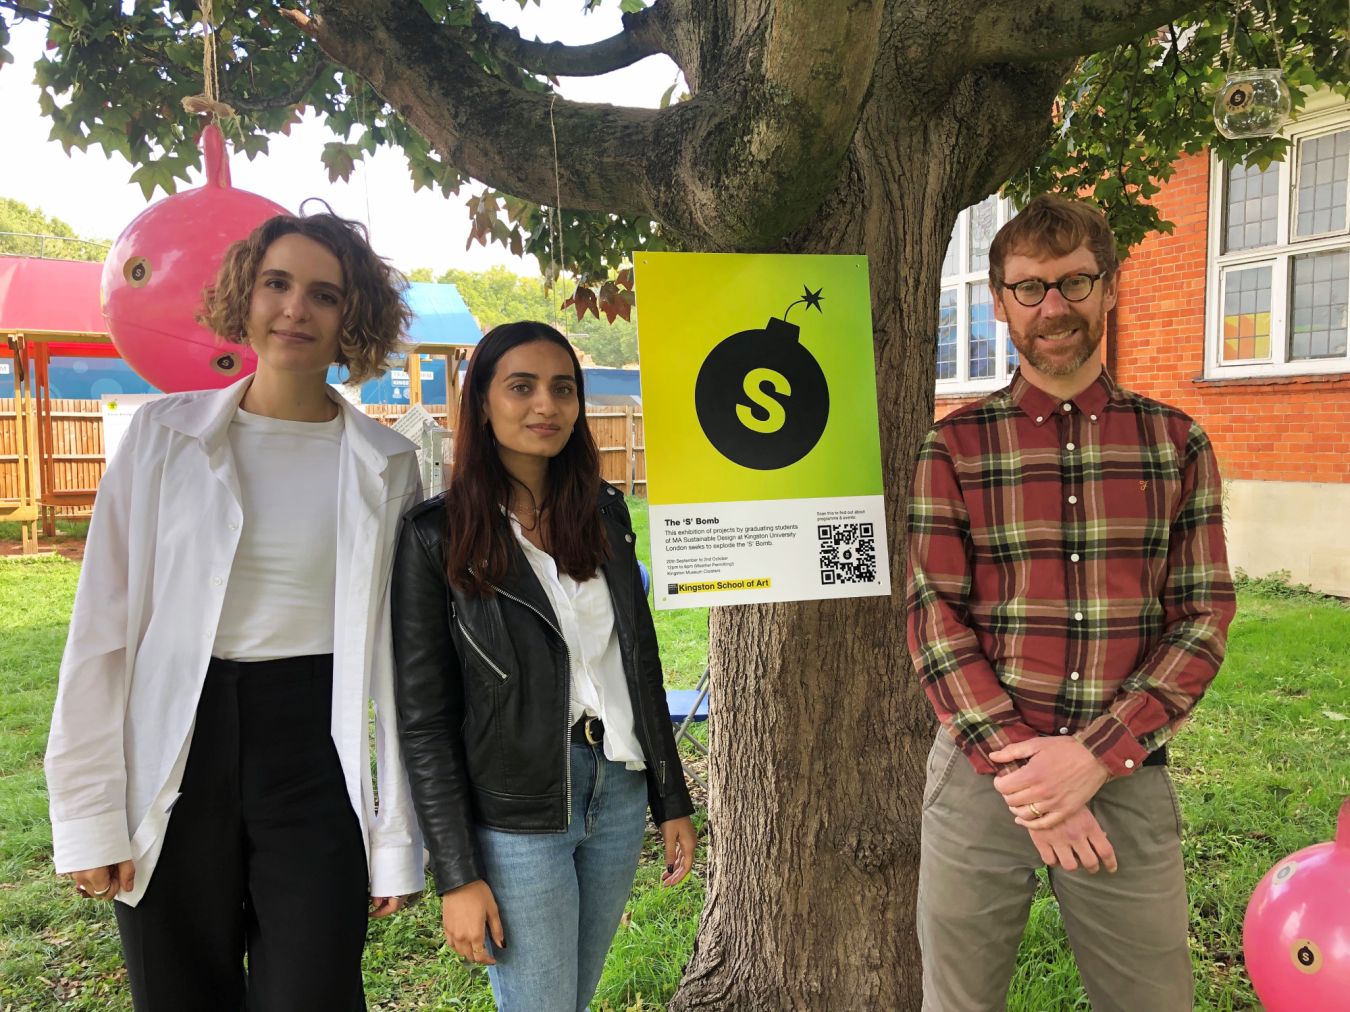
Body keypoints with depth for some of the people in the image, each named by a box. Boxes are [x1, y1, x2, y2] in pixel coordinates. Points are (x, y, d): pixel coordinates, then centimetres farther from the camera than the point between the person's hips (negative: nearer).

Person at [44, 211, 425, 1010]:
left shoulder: (385, 464, 0)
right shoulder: (164, 435, 0)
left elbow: (397, 652, 1)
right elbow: (104, 629, 1)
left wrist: (400, 836, 0)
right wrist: (90, 814, -3)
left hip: (318, 753, 0)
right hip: (178, 753, 1)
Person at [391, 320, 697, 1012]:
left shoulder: (603, 512, 4)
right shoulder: (437, 536, -10)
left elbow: (640, 662, 9)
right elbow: (424, 720, -10)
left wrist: (672, 800, 10)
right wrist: (458, 876, -11)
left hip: (619, 798, 5)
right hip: (515, 818, -4)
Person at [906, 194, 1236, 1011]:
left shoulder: (1177, 444, 4)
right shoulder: (955, 447, -1)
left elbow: (1203, 619, -1)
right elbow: (935, 621, -5)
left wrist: (1093, 756, -12)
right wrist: (1019, 767, -13)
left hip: (1127, 775, 1)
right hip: (982, 771, -1)